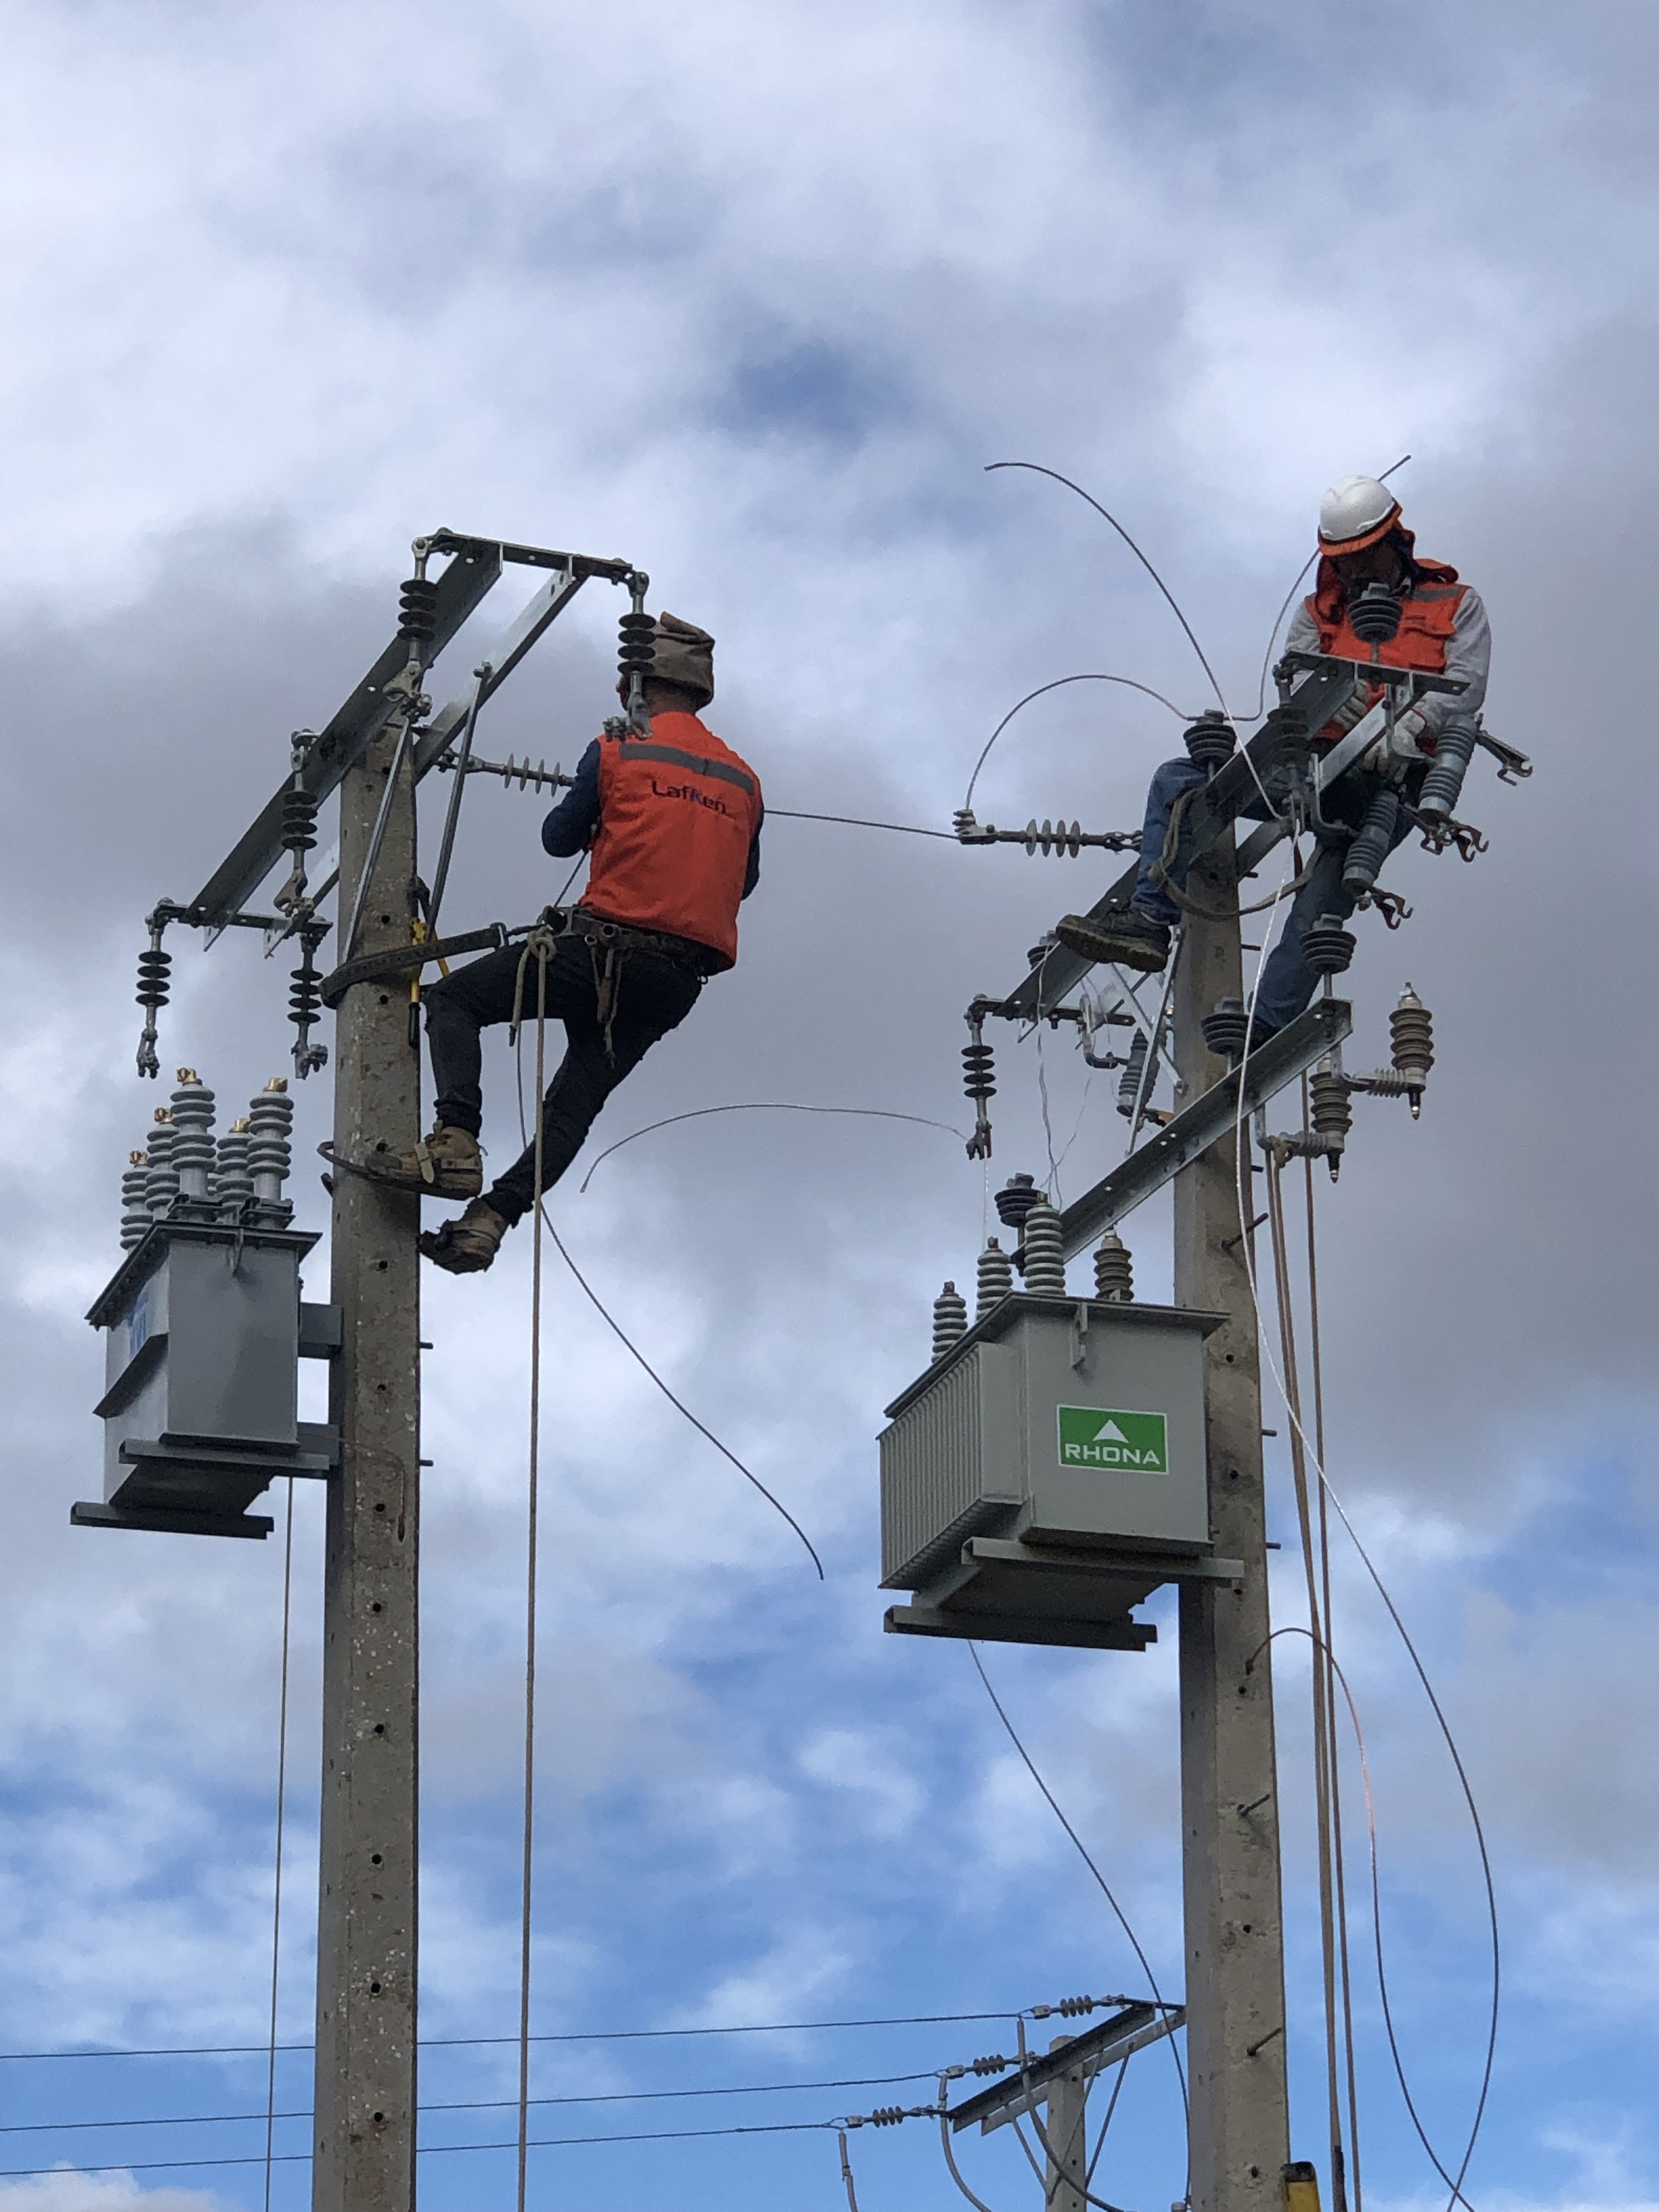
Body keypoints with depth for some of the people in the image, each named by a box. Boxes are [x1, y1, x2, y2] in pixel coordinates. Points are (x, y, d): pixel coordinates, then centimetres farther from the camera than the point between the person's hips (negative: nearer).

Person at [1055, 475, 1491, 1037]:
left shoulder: (1457, 606, 10)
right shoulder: (1318, 612, 21)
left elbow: (1466, 687, -6)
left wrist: (1408, 729, -27)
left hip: (1391, 785, -5)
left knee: (1323, 902, -25)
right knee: (1177, 781, -9)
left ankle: (1266, 1028, -31)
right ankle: (1151, 922, -19)